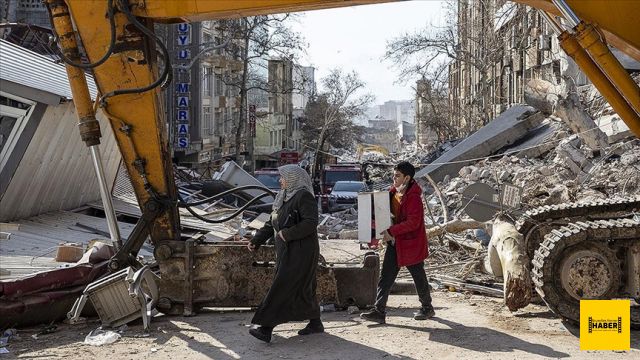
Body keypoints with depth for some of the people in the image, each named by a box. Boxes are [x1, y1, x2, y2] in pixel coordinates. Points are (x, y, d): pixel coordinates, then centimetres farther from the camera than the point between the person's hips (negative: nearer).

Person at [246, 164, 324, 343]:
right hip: (287, 252, 9)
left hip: (300, 252, -9)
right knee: (303, 288, 15)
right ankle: (315, 323, 26)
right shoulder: (284, 197, 14)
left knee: (281, 289, -11)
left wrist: (288, 234, -22)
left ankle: (266, 329, -11)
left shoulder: (304, 196, -13)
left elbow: (311, 222, -23)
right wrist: (256, 240, 8)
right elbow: (271, 224, 17)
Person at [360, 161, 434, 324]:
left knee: (419, 277, 10)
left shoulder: (413, 197, -19)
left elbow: (413, 222, -26)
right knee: (385, 278, 2)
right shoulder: (393, 193, 7)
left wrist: (391, 231, -27)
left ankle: (427, 308, 29)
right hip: (395, 243, 8)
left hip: (411, 243, -8)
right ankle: (379, 311, 4)